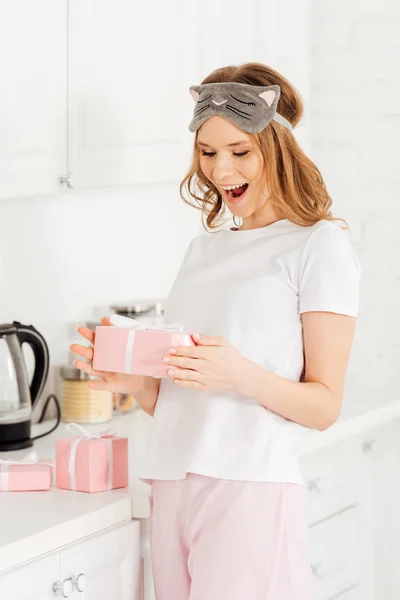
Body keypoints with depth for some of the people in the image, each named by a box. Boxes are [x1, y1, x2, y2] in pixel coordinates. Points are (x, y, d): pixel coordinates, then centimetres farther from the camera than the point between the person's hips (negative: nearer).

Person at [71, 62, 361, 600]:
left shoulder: (318, 244, -1)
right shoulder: (204, 249, 18)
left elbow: (324, 406, -6)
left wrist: (243, 375, -22)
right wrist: (133, 381, -2)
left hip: (251, 492, -6)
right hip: (173, 489, 6)